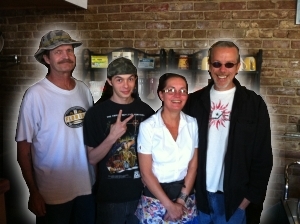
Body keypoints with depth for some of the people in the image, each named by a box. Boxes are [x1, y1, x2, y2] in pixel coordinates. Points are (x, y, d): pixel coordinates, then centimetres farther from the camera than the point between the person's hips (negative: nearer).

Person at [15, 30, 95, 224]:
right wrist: (33, 192, -9)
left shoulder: (84, 90, 1)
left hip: (88, 186, 5)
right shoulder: (36, 95, -14)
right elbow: (24, 146, -10)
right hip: (53, 193, -4)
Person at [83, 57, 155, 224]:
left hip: (142, 194, 3)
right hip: (110, 196, -3)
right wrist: (112, 137, -22)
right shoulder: (96, 112, -9)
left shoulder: (146, 111, 0)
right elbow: (92, 158, -8)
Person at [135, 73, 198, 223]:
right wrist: (169, 205, -11)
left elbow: (193, 166, 0)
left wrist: (181, 201, -6)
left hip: (187, 197, 3)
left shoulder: (192, 124, -4)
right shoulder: (147, 126, -13)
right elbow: (145, 172, -11)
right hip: (155, 199, -2)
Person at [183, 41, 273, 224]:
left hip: (235, 198, -2)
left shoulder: (254, 104, -5)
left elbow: (263, 158, -3)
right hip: (198, 195, 2)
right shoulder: (194, 101, 1)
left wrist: (250, 197, -6)